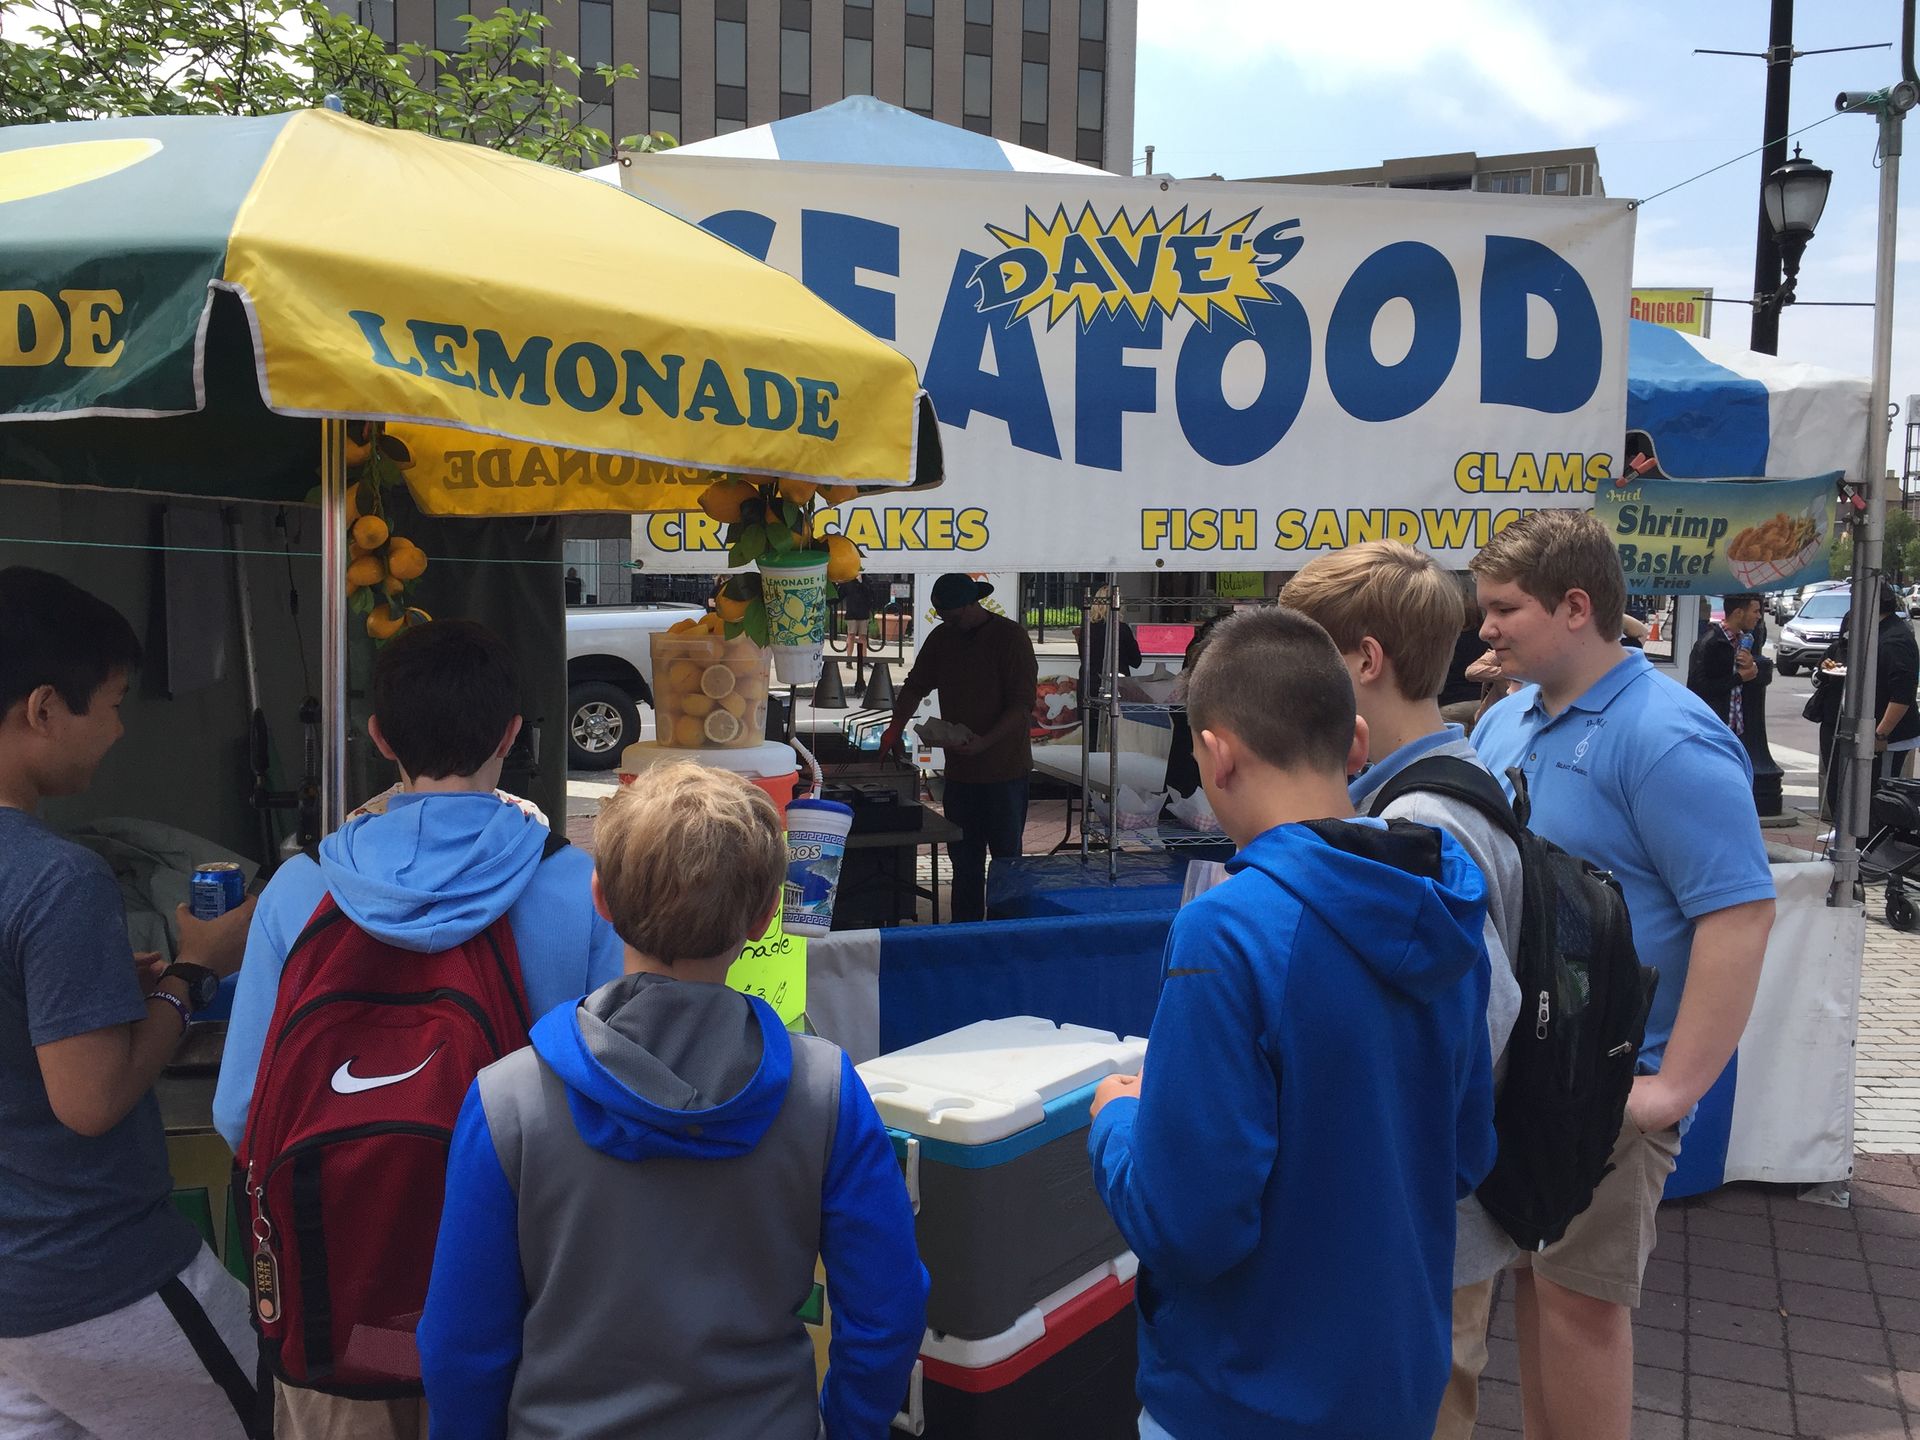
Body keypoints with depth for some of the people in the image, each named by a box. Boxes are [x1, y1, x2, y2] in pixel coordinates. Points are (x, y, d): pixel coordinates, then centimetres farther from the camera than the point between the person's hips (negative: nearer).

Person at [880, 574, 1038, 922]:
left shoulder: (1010, 638, -11)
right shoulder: (941, 638, 8)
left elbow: (1022, 704, -15)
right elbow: (916, 685, 19)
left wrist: (984, 742, -27)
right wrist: (896, 727, 4)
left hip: (1004, 769, -6)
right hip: (959, 769, 6)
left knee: (1006, 854, 2)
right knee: (963, 857, 11)